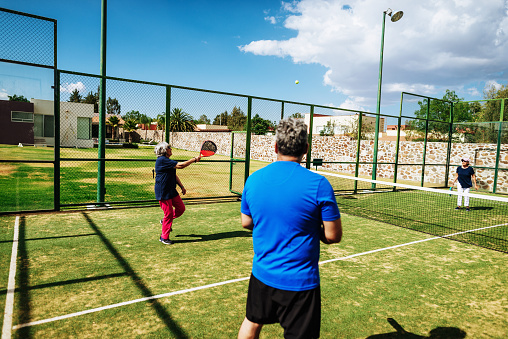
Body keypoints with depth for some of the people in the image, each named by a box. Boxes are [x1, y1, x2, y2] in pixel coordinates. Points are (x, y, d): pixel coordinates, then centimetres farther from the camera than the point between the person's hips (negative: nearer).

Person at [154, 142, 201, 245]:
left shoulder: (167, 161, 14)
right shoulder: (162, 160, -19)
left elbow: (174, 175, 21)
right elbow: (180, 165, -24)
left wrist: (182, 187, 17)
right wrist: (194, 159, -15)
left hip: (171, 191, 10)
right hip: (163, 193, -10)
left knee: (181, 208, 9)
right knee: (168, 213, -2)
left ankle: (165, 221, 31)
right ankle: (164, 237, 14)